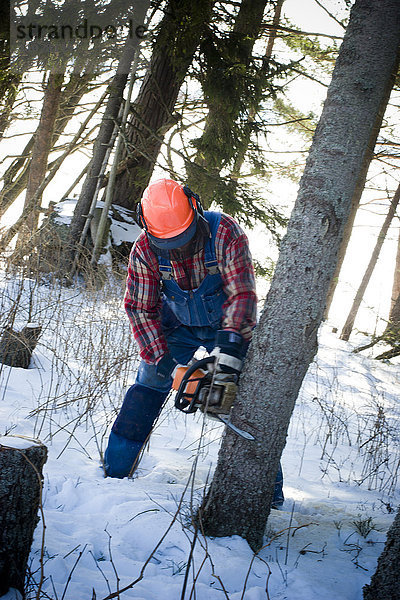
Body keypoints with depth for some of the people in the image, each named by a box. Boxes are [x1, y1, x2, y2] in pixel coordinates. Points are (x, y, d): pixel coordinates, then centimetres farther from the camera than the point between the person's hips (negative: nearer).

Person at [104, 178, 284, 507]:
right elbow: (140, 308, -14)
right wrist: (160, 359, -23)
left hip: (228, 327, -2)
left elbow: (242, 294, -34)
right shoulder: (145, 249, -22)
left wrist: (231, 347, -45)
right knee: (147, 388, -5)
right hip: (177, 327, 2)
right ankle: (113, 470, 6)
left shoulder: (226, 233, -30)